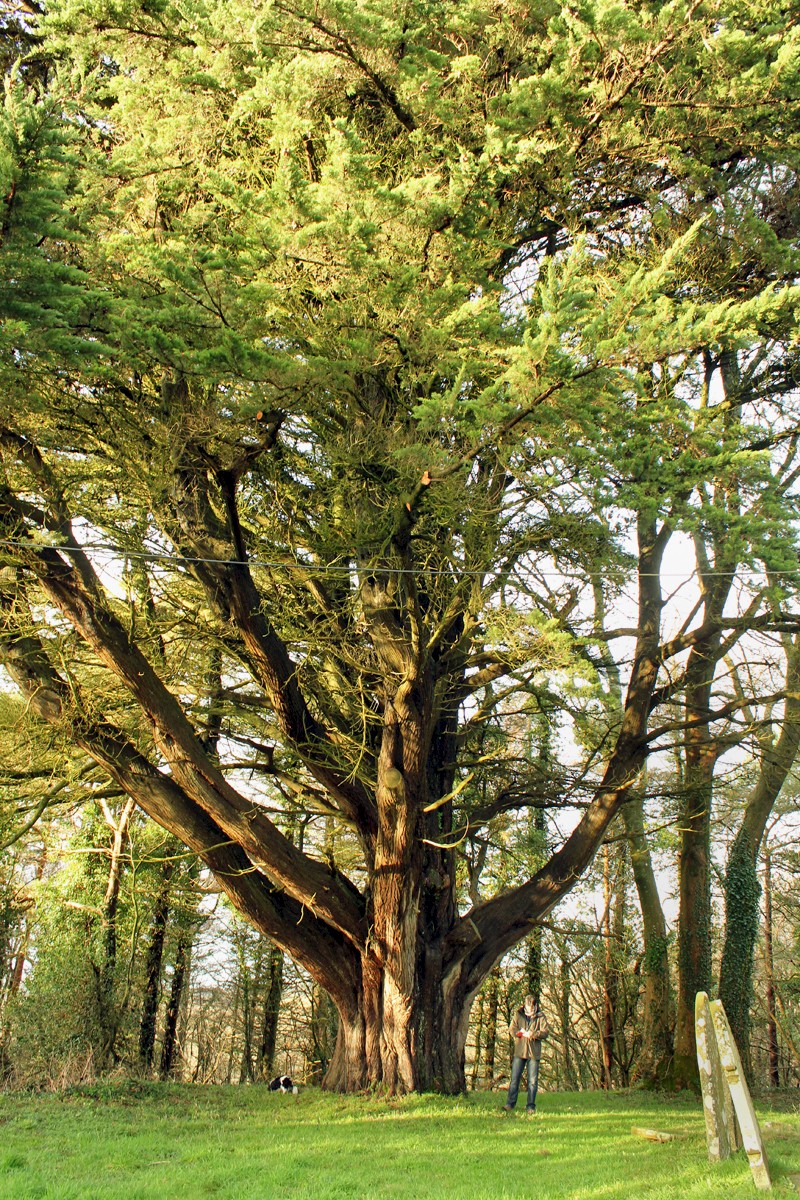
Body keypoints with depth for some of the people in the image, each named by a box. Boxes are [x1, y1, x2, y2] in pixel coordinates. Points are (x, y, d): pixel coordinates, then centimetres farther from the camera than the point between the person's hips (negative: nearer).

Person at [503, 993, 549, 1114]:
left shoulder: (541, 1017, 3)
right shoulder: (518, 1015, 7)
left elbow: (545, 1031, -5)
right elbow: (511, 1029, 4)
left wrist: (533, 1034, -19)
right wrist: (520, 1033, -17)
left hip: (534, 1053, -1)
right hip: (519, 1051, 1)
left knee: (533, 1081, 3)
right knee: (514, 1079, 0)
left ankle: (531, 1106, 11)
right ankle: (510, 1104, 6)